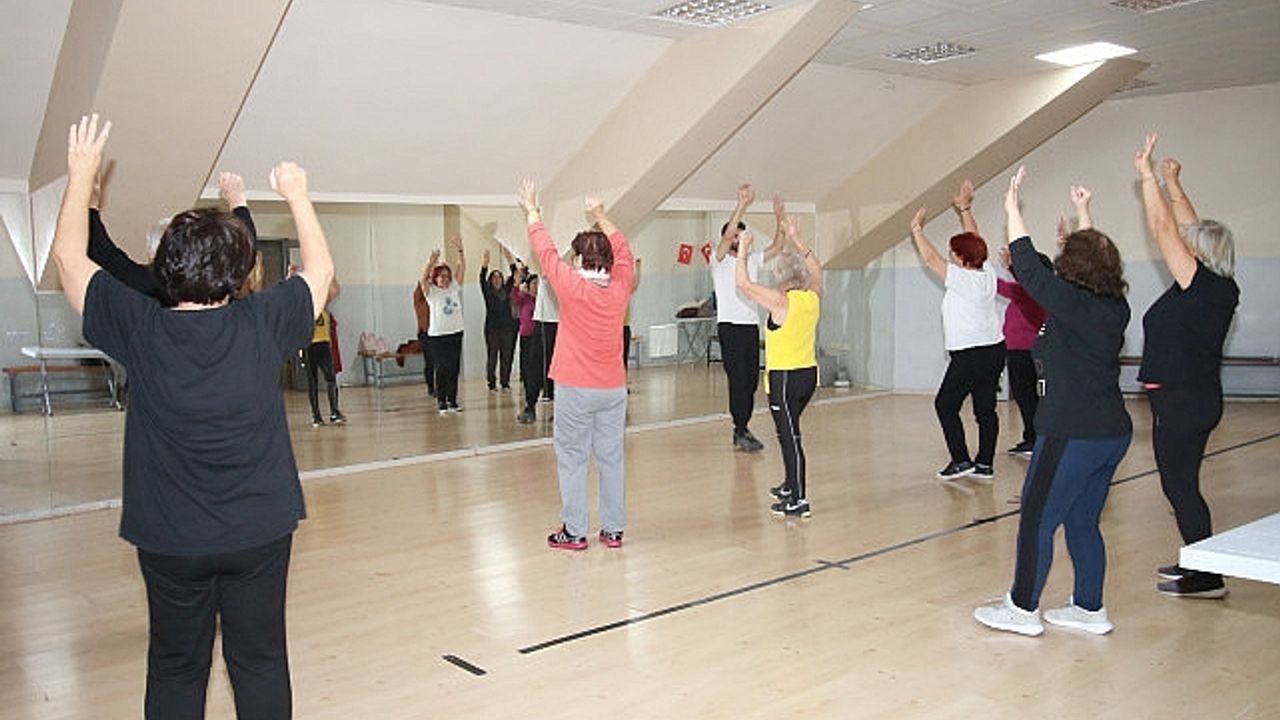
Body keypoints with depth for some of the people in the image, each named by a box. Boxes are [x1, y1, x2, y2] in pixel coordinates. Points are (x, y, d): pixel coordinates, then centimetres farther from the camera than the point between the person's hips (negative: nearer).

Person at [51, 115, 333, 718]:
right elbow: (320, 268, 7)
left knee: (176, 671, 15)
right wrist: (297, 194, 17)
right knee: (260, 662, 12)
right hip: (261, 532, 0)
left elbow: (68, 257, 2)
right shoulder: (262, 324, -12)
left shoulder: (140, 329, -13)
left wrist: (81, 173, 11)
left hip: (171, 540, 0)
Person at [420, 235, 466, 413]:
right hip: (437, 335, -4)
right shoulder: (431, 292, -1)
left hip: (456, 333, 4)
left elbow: (462, 268, 3)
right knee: (442, 369, -5)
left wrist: (459, 250, -9)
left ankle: (452, 401, 15)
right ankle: (441, 402, 0)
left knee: (454, 369, 7)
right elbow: (423, 279, -20)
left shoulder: (454, 288, 9)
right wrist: (431, 262, -33)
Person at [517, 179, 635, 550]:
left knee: (572, 458, 4)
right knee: (611, 457, 9)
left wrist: (532, 211, 11)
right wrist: (601, 218, 27)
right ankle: (613, 529, 15)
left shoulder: (572, 286, -14)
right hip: (613, 388, 4)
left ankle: (574, 531, 8)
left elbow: (546, 251, -2)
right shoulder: (620, 286, -3)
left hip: (575, 389, -4)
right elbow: (623, 251, 16)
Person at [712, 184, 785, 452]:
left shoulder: (752, 260, 16)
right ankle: (741, 433, -3)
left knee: (751, 380, 8)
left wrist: (780, 218, 2)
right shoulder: (720, 260, -3)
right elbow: (727, 233, -19)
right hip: (730, 327, -7)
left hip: (751, 327, 7)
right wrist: (742, 204, -26)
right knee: (738, 380, -8)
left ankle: (742, 429, 17)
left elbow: (776, 247, 14)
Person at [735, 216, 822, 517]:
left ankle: (799, 500, 0)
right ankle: (791, 486, 36)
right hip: (809, 374, 8)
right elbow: (816, 270, 24)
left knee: (789, 436, -3)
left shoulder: (780, 300, -16)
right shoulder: (813, 297, 3)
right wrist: (796, 240, 27)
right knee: (788, 432, 23)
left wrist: (743, 251, 0)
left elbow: (744, 284, -11)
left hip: (785, 377, -8)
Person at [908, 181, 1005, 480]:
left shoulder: (962, 279, -15)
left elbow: (930, 258, -10)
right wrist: (966, 210, 26)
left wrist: (917, 228, 0)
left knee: (945, 404, 2)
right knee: (986, 408, 9)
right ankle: (985, 463, 11)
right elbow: (975, 242, 19)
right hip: (995, 349, 8)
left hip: (970, 354, -8)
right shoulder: (987, 274, 4)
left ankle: (961, 460, -2)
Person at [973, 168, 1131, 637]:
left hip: (1072, 435, -9)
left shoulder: (1073, 304, -17)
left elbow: (1029, 270, -16)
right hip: (1113, 432, 9)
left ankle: (1023, 610, 11)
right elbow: (1098, 260, 24)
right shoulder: (1116, 308, 6)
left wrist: (1013, 209, -9)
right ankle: (1090, 609, 24)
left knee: (1037, 519, 2)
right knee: (1083, 522, 17)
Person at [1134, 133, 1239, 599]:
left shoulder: (1200, 286, -16)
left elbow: (1163, 228, -15)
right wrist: (1173, 185, 26)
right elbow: (1190, 230, 18)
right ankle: (1198, 563, 27)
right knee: (1181, 484, 18)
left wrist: (1147, 174, -8)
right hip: (1200, 399, 9)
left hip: (1180, 401, -9)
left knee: (1180, 486, -3)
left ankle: (1207, 578, 3)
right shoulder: (1223, 290, 6)